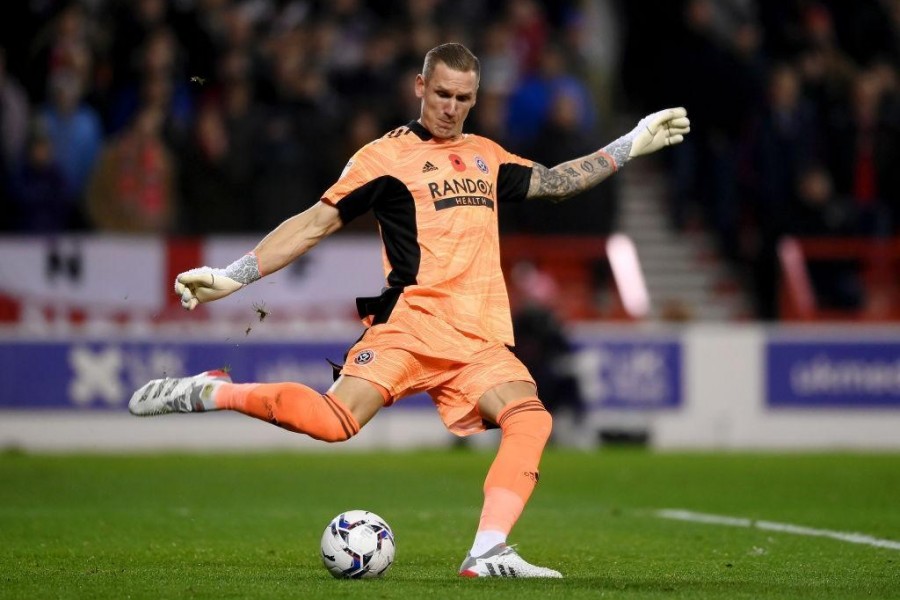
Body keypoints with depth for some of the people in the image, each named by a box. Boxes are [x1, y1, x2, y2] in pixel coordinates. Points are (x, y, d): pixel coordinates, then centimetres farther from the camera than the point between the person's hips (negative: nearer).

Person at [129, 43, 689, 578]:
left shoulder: (487, 156, 22)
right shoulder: (387, 155, 6)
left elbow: (555, 181, 35)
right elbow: (316, 222, 4)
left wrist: (634, 143, 32)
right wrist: (229, 277, -3)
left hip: (481, 340, 5)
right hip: (411, 322, -5)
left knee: (531, 417, -23)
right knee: (337, 420, -26)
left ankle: (488, 554, -28)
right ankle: (210, 393, -8)